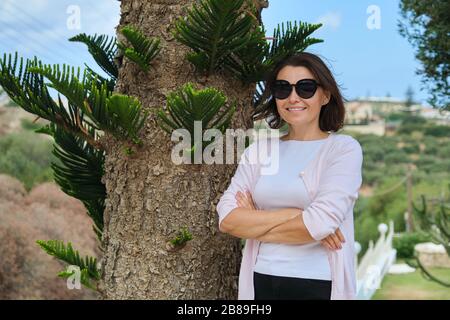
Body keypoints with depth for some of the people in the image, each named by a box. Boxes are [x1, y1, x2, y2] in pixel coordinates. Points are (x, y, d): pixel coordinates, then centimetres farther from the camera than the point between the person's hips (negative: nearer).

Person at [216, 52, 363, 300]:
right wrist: (291, 214, -15)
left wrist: (254, 225, -7)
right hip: (261, 282, 3)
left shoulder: (344, 148, -6)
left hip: (319, 284, -3)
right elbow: (226, 219, -6)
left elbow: (319, 223, -18)